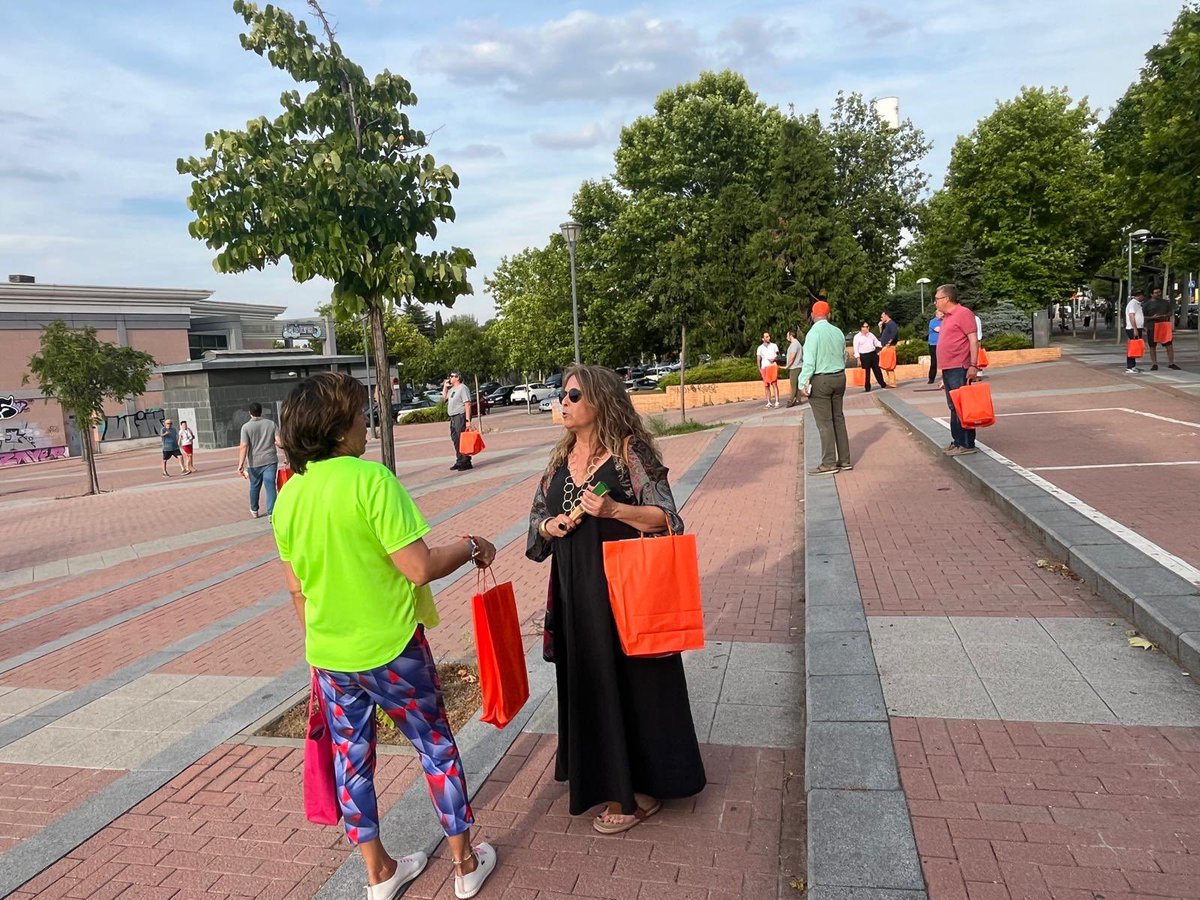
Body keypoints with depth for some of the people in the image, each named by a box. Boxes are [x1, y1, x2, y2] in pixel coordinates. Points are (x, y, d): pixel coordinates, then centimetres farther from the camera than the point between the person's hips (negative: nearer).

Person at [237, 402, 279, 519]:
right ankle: (271, 513, -11)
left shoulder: (246, 427, -5)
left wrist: (241, 465, -14)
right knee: (270, 486, -2)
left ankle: (254, 510, 34)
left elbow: (243, 446, -12)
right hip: (270, 460, 0)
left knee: (254, 486, 17)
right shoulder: (271, 424, 1)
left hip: (254, 462, 0)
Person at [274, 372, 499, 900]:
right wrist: (471, 547, -6)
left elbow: (297, 589, 8)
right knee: (436, 747, 13)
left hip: (328, 655, 5)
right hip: (389, 648, -5)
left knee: (351, 759, 18)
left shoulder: (287, 498, -1)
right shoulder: (371, 480, -21)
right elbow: (420, 568, -23)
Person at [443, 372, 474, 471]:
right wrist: (445, 386, 18)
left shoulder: (463, 388, -12)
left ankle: (466, 462, -6)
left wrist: (468, 420, -24)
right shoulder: (452, 389, 16)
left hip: (461, 417, -10)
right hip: (453, 418, 10)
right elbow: (444, 397, 31)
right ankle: (459, 462, 22)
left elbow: (467, 405, -18)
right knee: (456, 440, 13)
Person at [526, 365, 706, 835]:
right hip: (576, 592, 6)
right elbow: (536, 516, 17)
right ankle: (604, 776, 33)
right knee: (589, 685, 14)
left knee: (632, 683, 5)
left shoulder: (630, 452, -10)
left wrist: (614, 509, -25)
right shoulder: (561, 457, 10)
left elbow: (665, 517, -12)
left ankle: (641, 788, 21)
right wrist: (548, 526, -5)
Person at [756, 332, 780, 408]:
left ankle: (777, 402, -15)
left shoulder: (774, 345, 8)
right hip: (764, 368, 2)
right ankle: (769, 403, 11)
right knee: (766, 386, 4)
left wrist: (774, 359, -11)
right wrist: (759, 369, -2)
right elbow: (758, 359, 8)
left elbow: (778, 356, 11)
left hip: (773, 366, -2)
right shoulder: (760, 348, 8)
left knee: (774, 384, -12)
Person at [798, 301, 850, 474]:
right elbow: (843, 357, 15)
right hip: (839, 377, 7)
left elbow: (809, 361, -19)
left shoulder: (814, 333, -14)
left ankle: (829, 463, -1)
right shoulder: (838, 332, 6)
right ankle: (844, 460, 16)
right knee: (838, 419, 12)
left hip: (820, 381, -7)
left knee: (825, 423, -3)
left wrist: (804, 383, -17)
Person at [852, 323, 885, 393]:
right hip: (864, 356, -4)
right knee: (866, 372, -1)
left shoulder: (871, 335, 12)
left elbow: (877, 343, 17)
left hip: (873, 354, 4)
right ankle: (867, 388, 7)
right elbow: (856, 349, -4)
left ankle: (882, 384, 17)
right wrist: (858, 359, -10)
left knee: (877, 370, 7)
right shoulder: (857, 337, -2)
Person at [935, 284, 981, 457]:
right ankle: (957, 441, 18)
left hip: (959, 369, -9)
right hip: (947, 370, 9)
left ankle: (967, 444, -4)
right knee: (954, 408, 12)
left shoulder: (963, 313, -9)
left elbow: (973, 340, -14)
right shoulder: (947, 317, 18)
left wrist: (973, 365, -21)